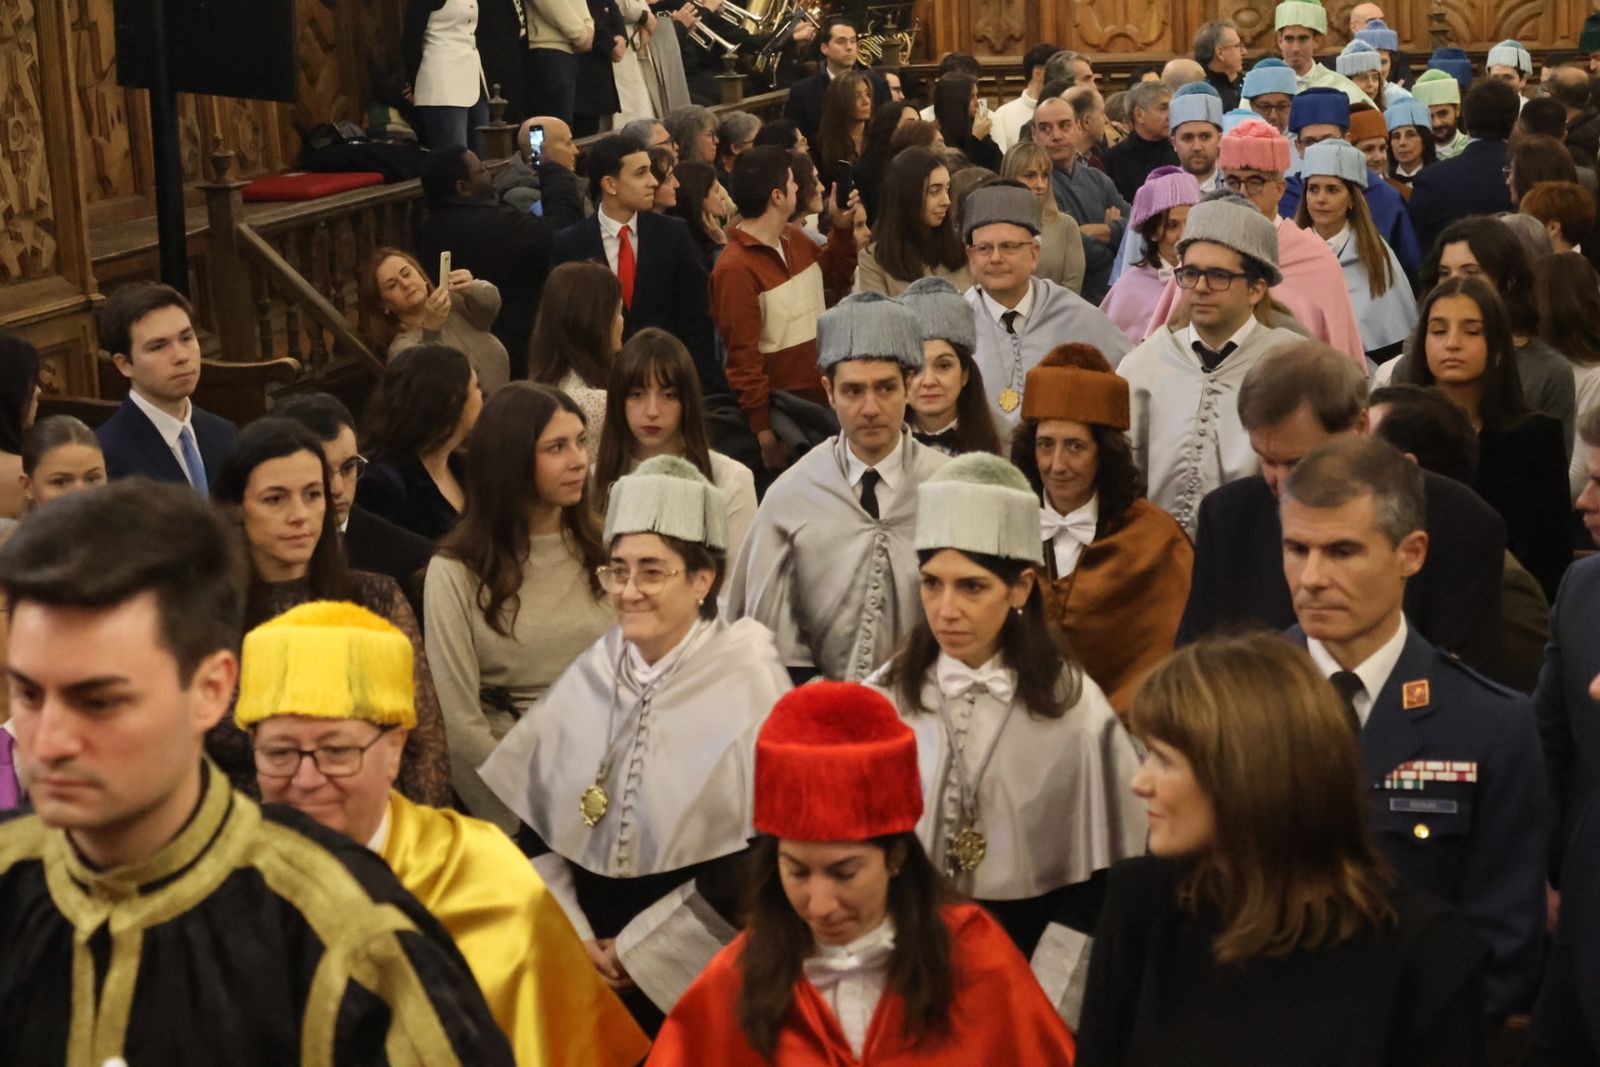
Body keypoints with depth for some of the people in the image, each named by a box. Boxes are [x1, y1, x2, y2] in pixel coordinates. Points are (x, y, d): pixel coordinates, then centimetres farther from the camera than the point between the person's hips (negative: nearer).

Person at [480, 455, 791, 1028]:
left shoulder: (749, 680, -10)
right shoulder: (590, 673, 4)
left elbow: (761, 855, -14)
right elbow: (534, 821, 7)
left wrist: (638, 949, -10)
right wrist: (572, 937, -4)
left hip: (700, 972, -4)